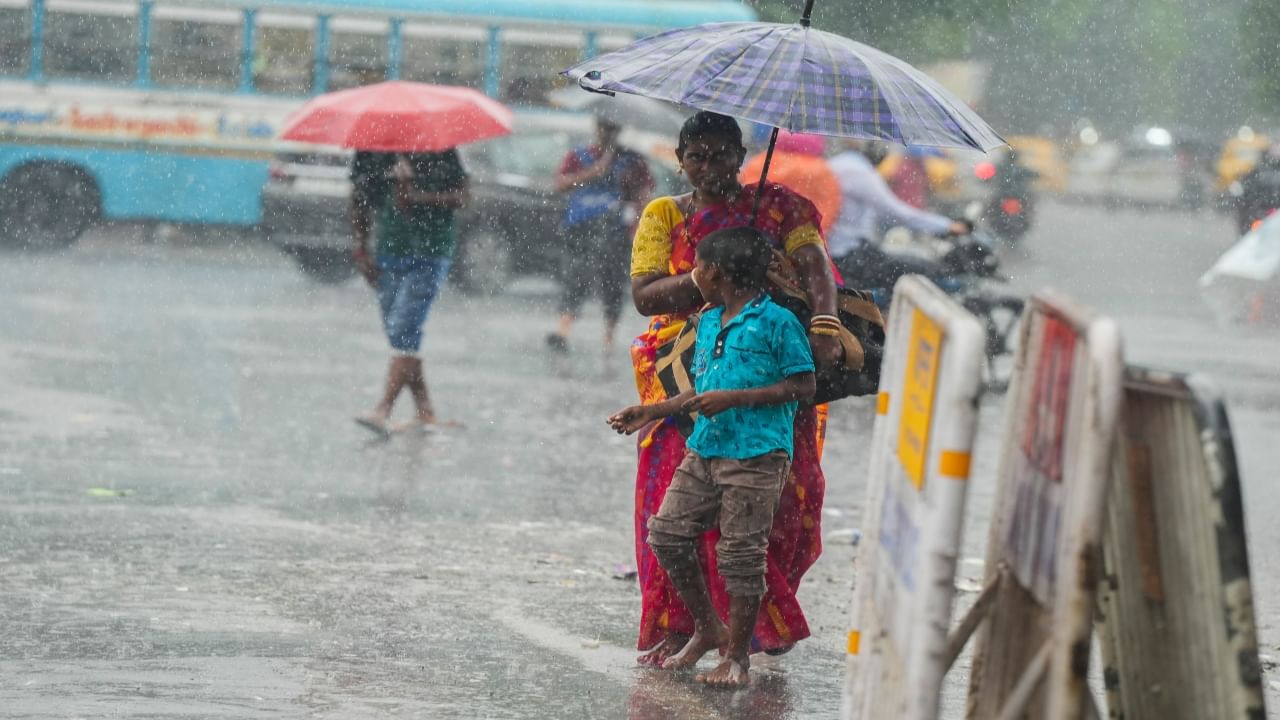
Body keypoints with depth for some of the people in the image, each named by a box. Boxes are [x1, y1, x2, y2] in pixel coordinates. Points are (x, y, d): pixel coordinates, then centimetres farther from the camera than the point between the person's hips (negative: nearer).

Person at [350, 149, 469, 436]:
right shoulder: (371, 151, 5)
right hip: (389, 249, 5)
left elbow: (460, 196, -7)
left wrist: (419, 196, -20)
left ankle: (383, 411, -21)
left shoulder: (437, 148, -6)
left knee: (403, 329, -15)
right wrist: (361, 249, 8)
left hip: (428, 253, -5)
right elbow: (359, 199, 14)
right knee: (398, 334, 7)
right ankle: (425, 411, 16)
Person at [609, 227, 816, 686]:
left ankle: (737, 656, 7)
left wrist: (733, 399, -17)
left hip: (756, 454, -8)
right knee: (667, 533, 6)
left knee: (740, 554, -4)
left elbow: (803, 387, -12)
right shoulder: (707, 323, 16)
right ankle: (707, 630, 22)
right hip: (704, 449, 8)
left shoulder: (776, 322, -9)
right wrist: (652, 412, 22)